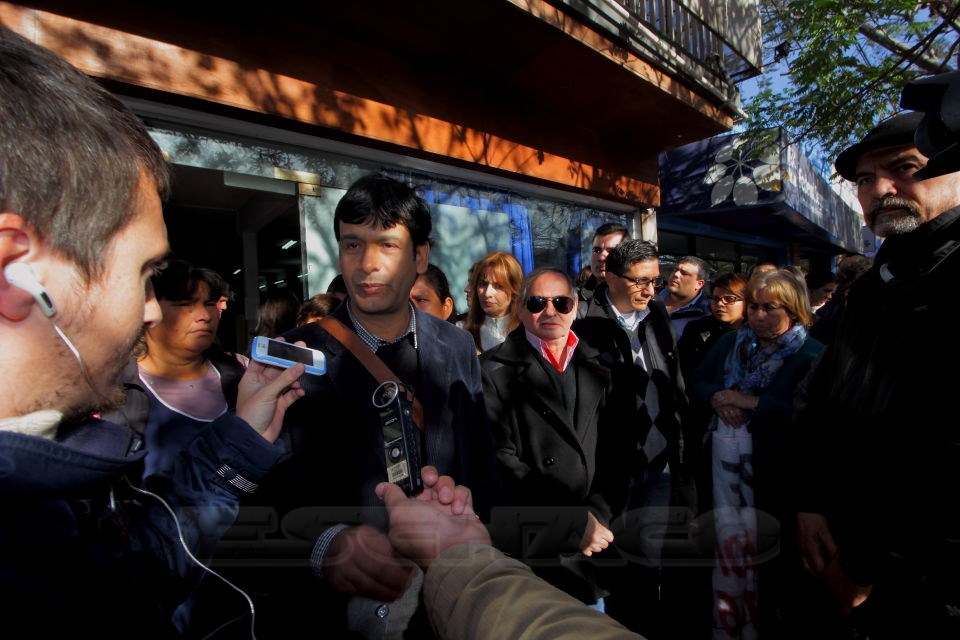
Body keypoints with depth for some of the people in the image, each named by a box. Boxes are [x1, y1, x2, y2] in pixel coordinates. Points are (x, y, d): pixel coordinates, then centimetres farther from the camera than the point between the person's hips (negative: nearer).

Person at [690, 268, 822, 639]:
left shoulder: (811, 356, -8)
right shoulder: (730, 343, 8)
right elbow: (696, 384, 10)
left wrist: (750, 402, -19)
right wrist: (717, 399, -10)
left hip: (774, 473, -4)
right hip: (724, 466, 4)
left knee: (774, 559, 13)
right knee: (727, 548, 15)